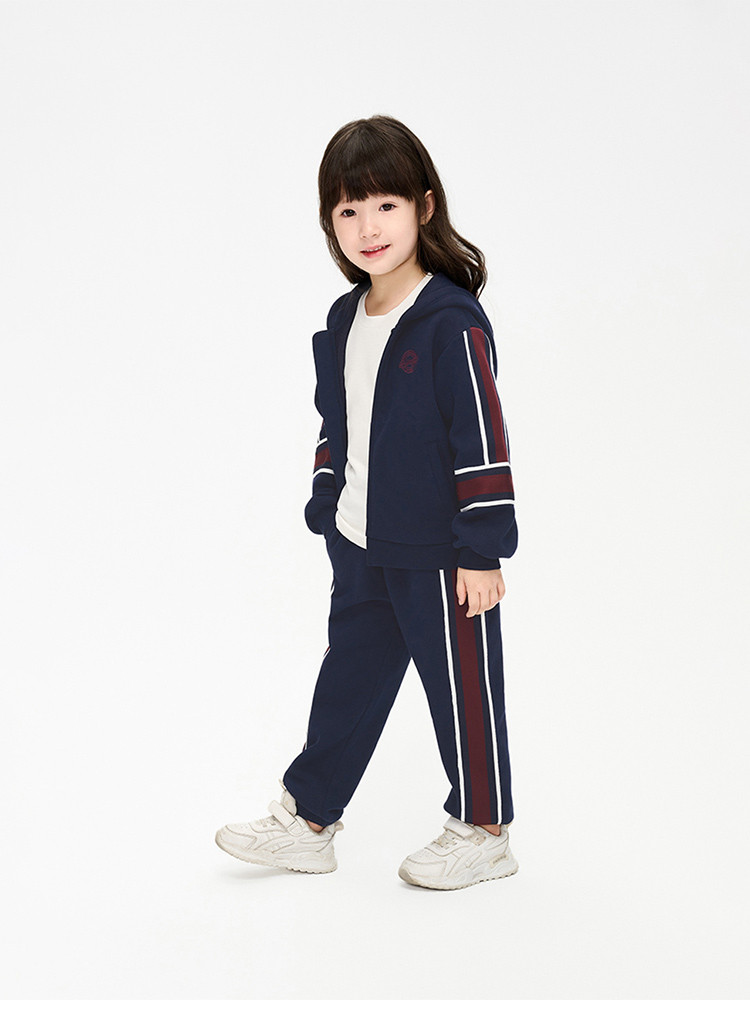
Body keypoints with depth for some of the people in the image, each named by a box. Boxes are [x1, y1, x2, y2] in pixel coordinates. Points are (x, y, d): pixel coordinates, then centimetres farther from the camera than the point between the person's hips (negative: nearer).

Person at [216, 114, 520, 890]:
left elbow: (483, 440, -18)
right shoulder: (343, 319, 7)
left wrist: (484, 549, -17)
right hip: (360, 550, 8)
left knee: (461, 687, 7)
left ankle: (482, 832, 24)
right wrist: (327, 510, 17)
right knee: (347, 680, 17)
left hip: (439, 556, -7)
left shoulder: (451, 322, -18)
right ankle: (307, 820, 30)